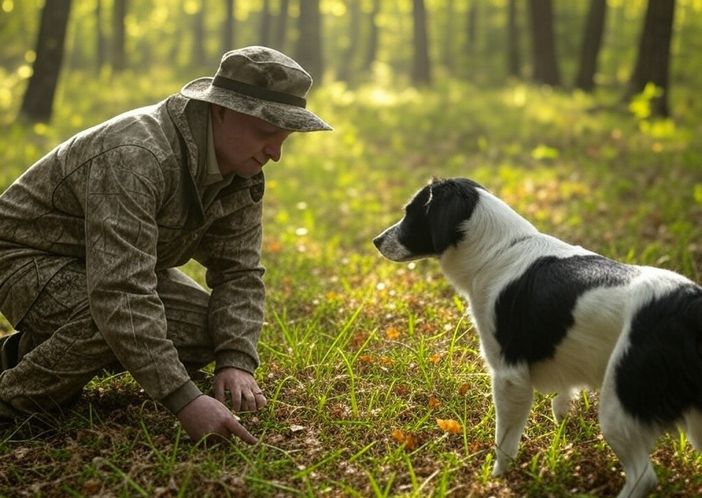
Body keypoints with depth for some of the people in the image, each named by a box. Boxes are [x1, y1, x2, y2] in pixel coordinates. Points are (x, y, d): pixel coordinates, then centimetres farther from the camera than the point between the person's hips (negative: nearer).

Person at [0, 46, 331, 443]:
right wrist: (185, 400, -46)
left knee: (211, 330, -8)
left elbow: (239, 273, -6)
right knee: (119, 322, -36)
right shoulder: (135, 157, -37)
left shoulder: (242, 173, -9)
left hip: (119, 266, 9)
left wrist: (236, 363, -23)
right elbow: (120, 296, -43)